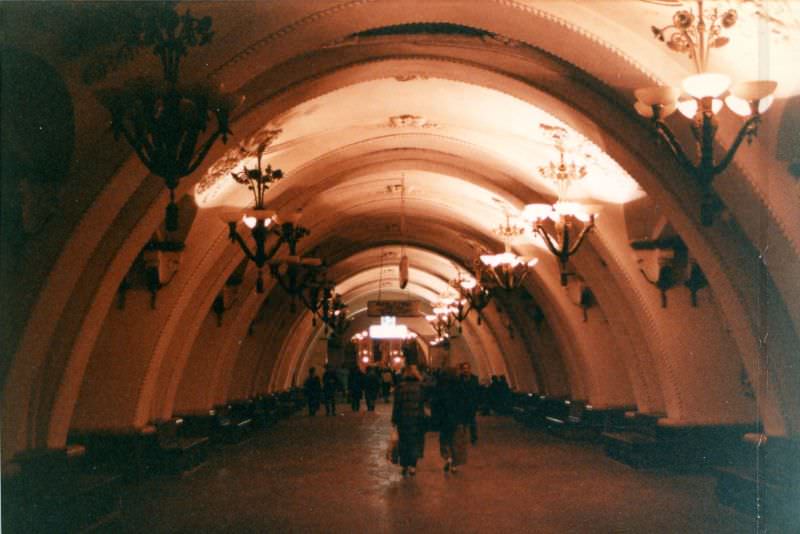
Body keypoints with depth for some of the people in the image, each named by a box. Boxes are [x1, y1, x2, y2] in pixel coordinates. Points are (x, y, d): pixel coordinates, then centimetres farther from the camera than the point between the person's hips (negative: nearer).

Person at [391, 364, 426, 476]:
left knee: (403, 442, 12)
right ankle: (412, 466, -1)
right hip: (418, 419, 0)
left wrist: (394, 419, 3)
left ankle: (404, 466, 17)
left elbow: (397, 404, -4)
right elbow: (425, 402, -2)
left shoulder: (400, 387, -6)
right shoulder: (421, 386, -5)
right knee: (416, 442, 8)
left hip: (403, 419, 0)